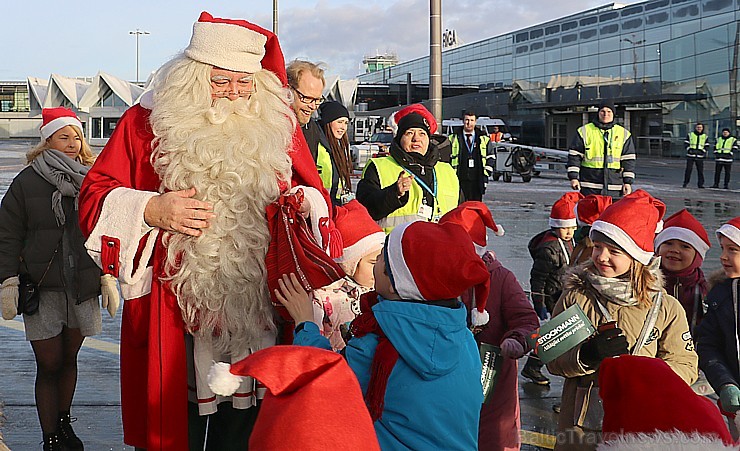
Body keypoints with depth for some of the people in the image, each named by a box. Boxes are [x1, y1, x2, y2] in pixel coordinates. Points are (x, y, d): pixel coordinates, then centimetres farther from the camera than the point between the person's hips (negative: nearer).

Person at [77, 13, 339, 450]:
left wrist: (304, 203, -6)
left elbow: (314, 193, 17)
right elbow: (95, 198, 3)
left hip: (257, 312, 2)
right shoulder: (146, 122, 3)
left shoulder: (278, 126, 9)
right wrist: (151, 210, -14)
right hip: (174, 313, -1)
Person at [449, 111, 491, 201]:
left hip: (477, 181, 1)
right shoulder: (453, 139, 8)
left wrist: (485, 176, 1)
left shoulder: (484, 139, 12)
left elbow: (490, 159, 11)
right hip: (459, 181, -1)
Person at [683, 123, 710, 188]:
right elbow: (686, 143, 7)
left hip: (700, 156, 1)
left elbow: (707, 146, 11)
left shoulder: (705, 136, 10)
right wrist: (689, 149, -9)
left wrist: (703, 151, -6)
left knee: (700, 170, -1)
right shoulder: (690, 135, 7)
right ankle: (685, 183, 5)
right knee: (688, 169, -3)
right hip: (690, 155, -1)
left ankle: (700, 184, 4)